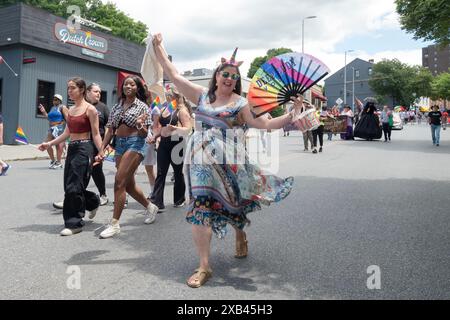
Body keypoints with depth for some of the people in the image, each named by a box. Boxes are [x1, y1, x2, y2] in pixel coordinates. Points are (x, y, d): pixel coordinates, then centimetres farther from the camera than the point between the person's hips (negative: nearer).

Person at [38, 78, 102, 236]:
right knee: (69, 186, 11)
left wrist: (100, 152, -20)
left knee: (73, 186, -8)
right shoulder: (70, 110, 15)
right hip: (72, 148, 8)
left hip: (84, 148, -8)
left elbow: (96, 134, -10)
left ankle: (74, 223, 4)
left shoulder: (90, 109, -7)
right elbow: (67, 133, 17)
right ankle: (93, 202, 36)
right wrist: (49, 143, 12)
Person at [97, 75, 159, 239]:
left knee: (120, 181, -14)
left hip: (135, 144, -6)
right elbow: (110, 130, 12)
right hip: (119, 144, 6)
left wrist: (140, 125, -25)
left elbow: (145, 134, -4)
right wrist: (102, 149, 2)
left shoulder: (142, 106, 0)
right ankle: (150, 207, 35)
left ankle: (114, 224, -7)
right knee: (129, 184, 12)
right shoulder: (117, 107, 14)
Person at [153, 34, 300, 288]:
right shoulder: (202, 95, 9)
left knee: (231, 204, 11)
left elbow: (266, 124, -5)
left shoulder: (241, 103, 1)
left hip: (229, 162, -2)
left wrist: (292, 115, -15)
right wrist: (159, 48, 17)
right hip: (202, 160, 2)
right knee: (201, 207, -3)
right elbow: (174, 75, 14)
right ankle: (204, 266, 7)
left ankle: (240, 234, 48)